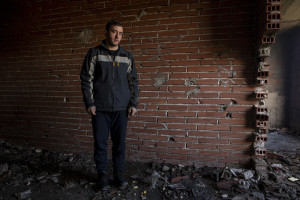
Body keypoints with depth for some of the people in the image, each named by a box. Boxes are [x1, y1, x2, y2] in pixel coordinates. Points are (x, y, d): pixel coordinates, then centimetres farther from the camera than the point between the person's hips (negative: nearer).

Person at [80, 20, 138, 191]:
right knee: (100, 143, 5)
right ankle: (102, 175, 23)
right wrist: (89, 103, -6)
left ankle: (119, 174, 24)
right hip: (100, 108, -1)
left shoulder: (127, 56, 9)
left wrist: (134, 104, 3)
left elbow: (133, 82, 9)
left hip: (121, 108, 2)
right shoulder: (95, 53, 3)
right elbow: (86, 79, 0)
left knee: (120, 143, 8)